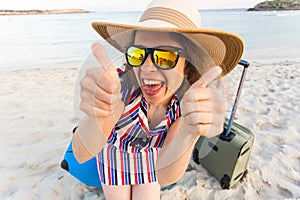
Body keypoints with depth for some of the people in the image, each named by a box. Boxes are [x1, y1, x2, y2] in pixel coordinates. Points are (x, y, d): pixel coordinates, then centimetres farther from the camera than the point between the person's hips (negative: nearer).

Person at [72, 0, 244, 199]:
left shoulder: (185, 99, -29)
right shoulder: (122, 84, -36)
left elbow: (164, 175, -37)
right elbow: (81, 154, -40)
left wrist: (190, 131, -57)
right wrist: (102, 115, -61)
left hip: (151, 154, 2)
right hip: (115, 150, -1)